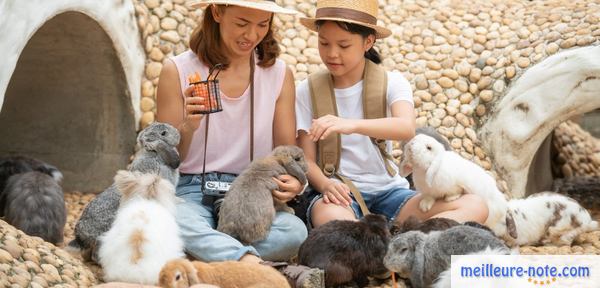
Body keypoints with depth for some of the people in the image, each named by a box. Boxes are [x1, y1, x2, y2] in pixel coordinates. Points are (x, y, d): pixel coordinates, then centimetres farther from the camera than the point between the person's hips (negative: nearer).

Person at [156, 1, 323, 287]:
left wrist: (294, 181, -13)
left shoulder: (279, 74, 6)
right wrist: (188, 128, -18)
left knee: (295, 232, -32)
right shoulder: (178, 71, -1)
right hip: (192, 190, -2)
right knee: (179, 225, -39)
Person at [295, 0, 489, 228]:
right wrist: (325, 184, -23)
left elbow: (407, 128, -22)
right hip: (339, 193, -2)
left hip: (388, 191, 3)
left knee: (474, 206, -23)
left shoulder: (391, 82, 0)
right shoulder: (308, 90, 2)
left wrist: (351, 125, -40)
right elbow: (307, 160, 1)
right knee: (332, 218, -42)